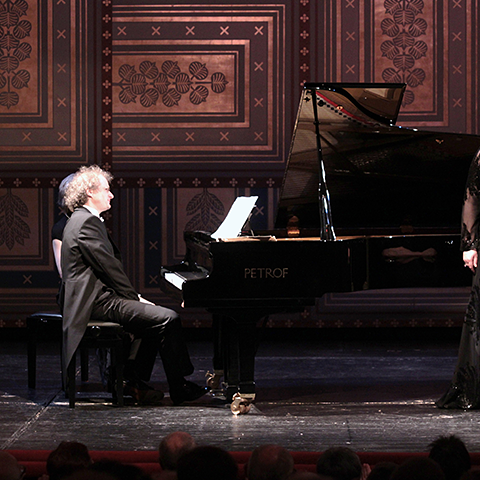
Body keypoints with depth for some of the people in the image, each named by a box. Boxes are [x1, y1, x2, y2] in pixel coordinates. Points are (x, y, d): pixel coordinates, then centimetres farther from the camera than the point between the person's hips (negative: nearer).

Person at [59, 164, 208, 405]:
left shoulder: (82, 219, 20)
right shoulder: (87, 222, -15)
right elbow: (108, 266, -18)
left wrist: (134, 296, 10)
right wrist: (134, 298, -8)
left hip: (96, 296, 11)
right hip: (97, 301, -11)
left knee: (153, 315, 18)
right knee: (168, 318, -16)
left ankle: (133, 381, 11)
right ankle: (179, 389, -9)